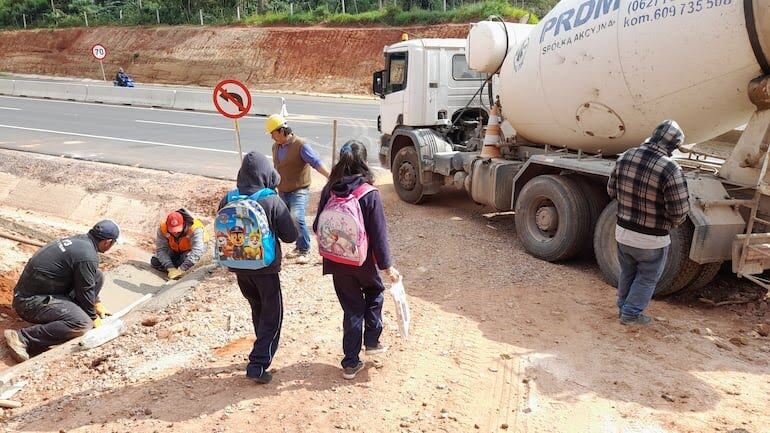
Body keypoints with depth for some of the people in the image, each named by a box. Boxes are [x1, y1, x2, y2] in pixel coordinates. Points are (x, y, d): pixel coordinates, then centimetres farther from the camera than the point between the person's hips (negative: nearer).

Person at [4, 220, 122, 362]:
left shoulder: (77, 240, 9)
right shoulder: (87, 256, -21)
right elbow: (85, 291, -12)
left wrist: (97, 304, 28)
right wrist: (93, 317, 5)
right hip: (31, 302, -9)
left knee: (97, 277, 6)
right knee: (82, 323, -29)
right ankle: (23, 338, -22)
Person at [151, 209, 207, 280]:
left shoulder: (195, 229, -37)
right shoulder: (162, 229, -26)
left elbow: (197, 251, -45)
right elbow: (161, 249, -25)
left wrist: (180, 270, -49)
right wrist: (171, 268, -38)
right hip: (175, 251, 4)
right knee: (155, 262, -12)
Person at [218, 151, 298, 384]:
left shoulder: (228, 201, -6)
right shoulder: (273, 202, -18)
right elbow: (291, 235, -12)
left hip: (239, 267, 5)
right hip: (265, 268, -5)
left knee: (257, 309, 24)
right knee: (272, 315, 8)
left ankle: (264, 351, 40)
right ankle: (258, 365, 2)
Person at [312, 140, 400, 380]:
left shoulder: (329, 190, -6)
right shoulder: (370, 194, -16)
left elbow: (318, 227, 1)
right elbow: (378, 234, -14)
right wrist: (387, 267, -6)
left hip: (336, 262, 3)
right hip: (362, 261, -3)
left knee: (352, 308, 14)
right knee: (374, 291, 28)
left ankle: (351, 363, 18)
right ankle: (372, 341, 27)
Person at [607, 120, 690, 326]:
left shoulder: (625, 157, -8)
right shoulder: (671, 170, -25)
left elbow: (611, 191, 7)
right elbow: (680, 212, -20)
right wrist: (671, 223, 2)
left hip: (623, 233, 5)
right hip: (651, 240, -5)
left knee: (627, 273, 26)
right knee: (647, 279, 18)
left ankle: (623, 307, 42)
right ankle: (631, 314, 27)